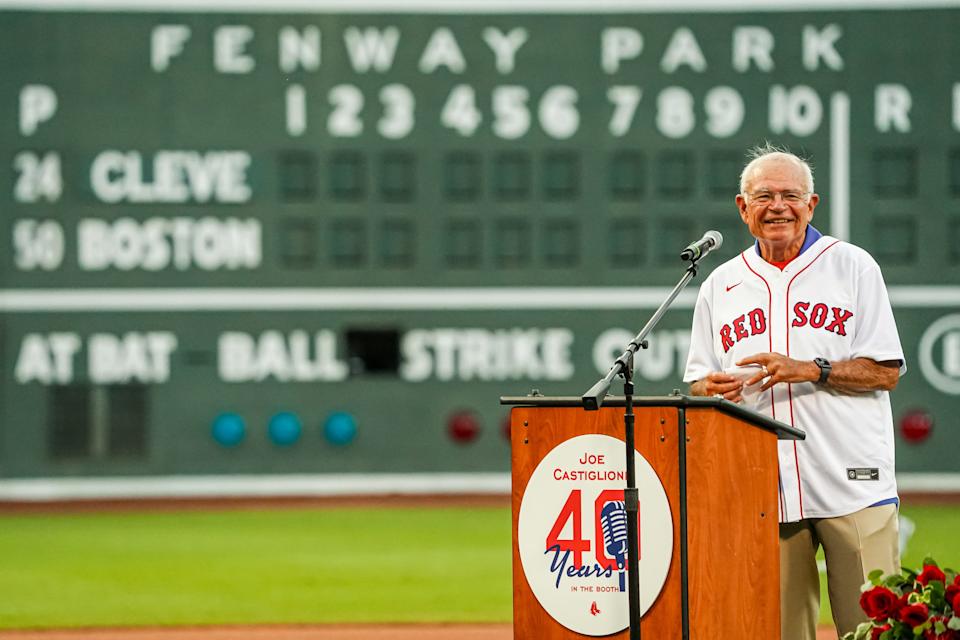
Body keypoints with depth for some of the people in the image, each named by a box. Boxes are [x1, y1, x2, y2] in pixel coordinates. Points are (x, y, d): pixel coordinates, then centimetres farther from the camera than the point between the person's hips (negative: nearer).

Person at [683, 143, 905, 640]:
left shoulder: (852, 266, 5)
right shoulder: (720, 285, 15)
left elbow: (886, 371, -1)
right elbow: (698, 384, 17)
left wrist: (808, 370, -15)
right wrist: (711, 387, -7)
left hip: (853, 484, -3)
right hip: (762, 488, 3)